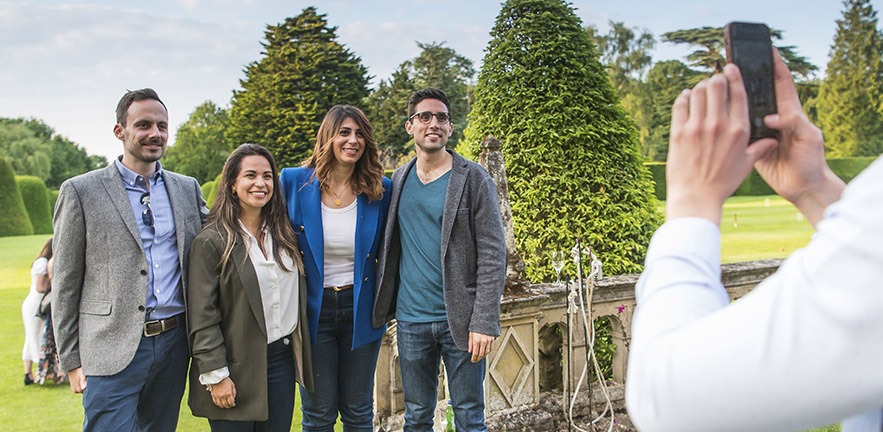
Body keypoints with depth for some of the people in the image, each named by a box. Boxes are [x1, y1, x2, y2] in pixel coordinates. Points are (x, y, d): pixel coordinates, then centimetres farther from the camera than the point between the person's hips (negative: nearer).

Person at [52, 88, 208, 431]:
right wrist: (71, 361, -2)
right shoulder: (81, 191, -2)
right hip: (113, 351, -4)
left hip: (174, 342, 4)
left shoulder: (188, 188, 10)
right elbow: (65, 284, 0)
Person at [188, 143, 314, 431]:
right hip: (236, 368, -5)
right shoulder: (211, 242, -10)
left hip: (283, 360, 5)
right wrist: (216, 375, -13)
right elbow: (202, 317, -11)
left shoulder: (284, 235, 9)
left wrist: (300, 353, 10)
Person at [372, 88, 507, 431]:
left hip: (460, 320, -3)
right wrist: (382, 307, 4)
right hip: (411, 320, 4)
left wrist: (484, 322, -15)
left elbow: (492, 255, -9)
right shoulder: (398, 180, 8)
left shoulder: (474, 179, -4)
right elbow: (389, 248, 14)